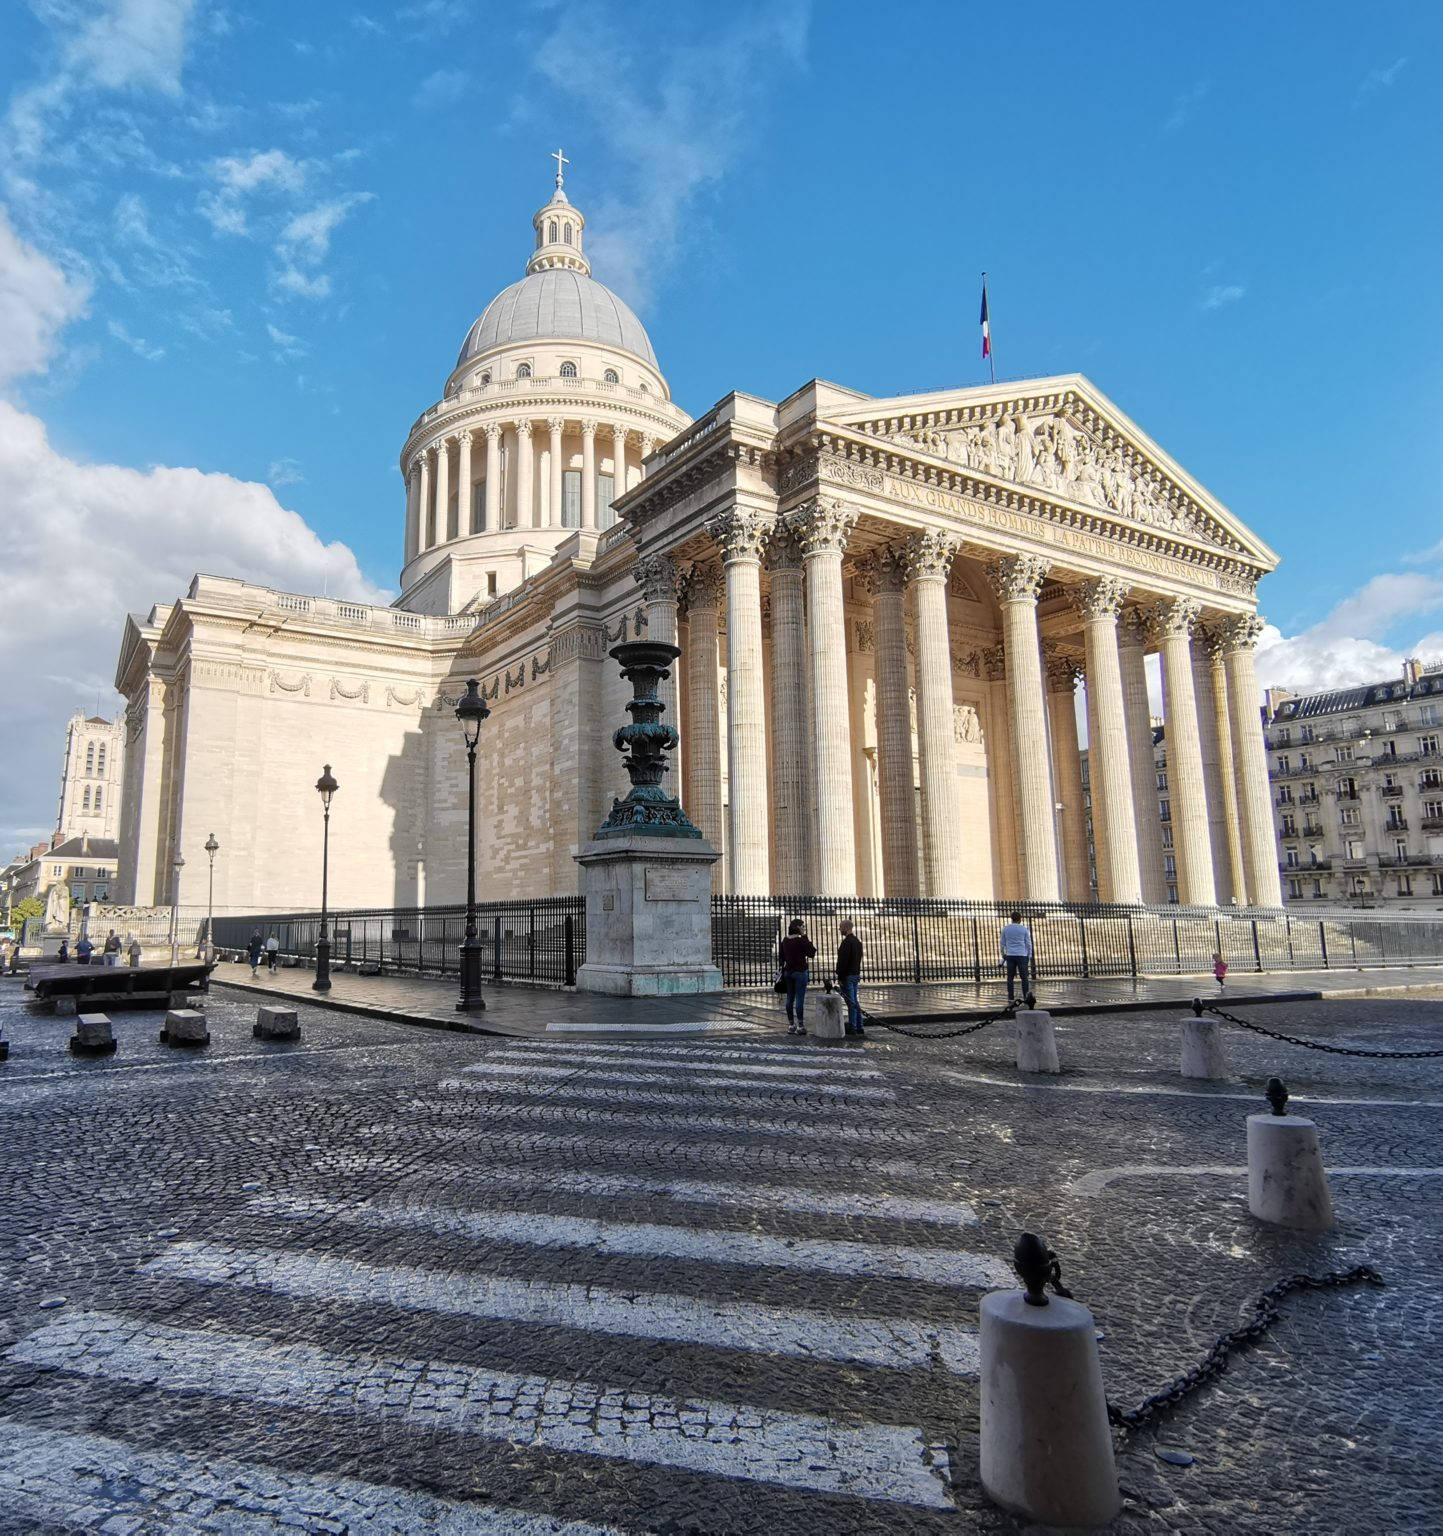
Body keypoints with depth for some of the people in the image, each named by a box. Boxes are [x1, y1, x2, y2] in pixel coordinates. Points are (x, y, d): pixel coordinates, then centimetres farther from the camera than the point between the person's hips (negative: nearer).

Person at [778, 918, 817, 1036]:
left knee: (790, 998, 10)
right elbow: (811, 953, -9)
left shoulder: (785, 941, 6)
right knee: (800, 999, -3)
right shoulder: (802, 940, -14)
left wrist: (783, 972, 20)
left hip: (788, 972, 6)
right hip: (800, 972, -6)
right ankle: (800, 1026, -2)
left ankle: (791, 1025, 15)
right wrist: (813, 946, 6)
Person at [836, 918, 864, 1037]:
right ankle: (859, 1027, 16)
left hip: (847, 976, -9)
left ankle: (852, 1028, -1)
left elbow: (843, 961, -20)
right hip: (856, 974, 9)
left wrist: (840, 977, -16)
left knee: (851, 1003, -5)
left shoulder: (847, 942, -17)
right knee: (855, 1002, 14)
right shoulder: (857, 941, 13)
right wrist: (857, 974, 19)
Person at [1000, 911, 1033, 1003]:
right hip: (1022, 955, -2)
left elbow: (1003, 943, 11)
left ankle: (1011, 997, 4)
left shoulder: (1005, 929, 6)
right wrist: (1029, 956, 13)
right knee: (1024, 977, 2)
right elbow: (1028, 944, 4)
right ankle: (1026, 997, -2)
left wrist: (1003, 954, 23)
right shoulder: (1024, 929, 1)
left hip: (1010, 956, 2)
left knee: (1010, 977, 5)